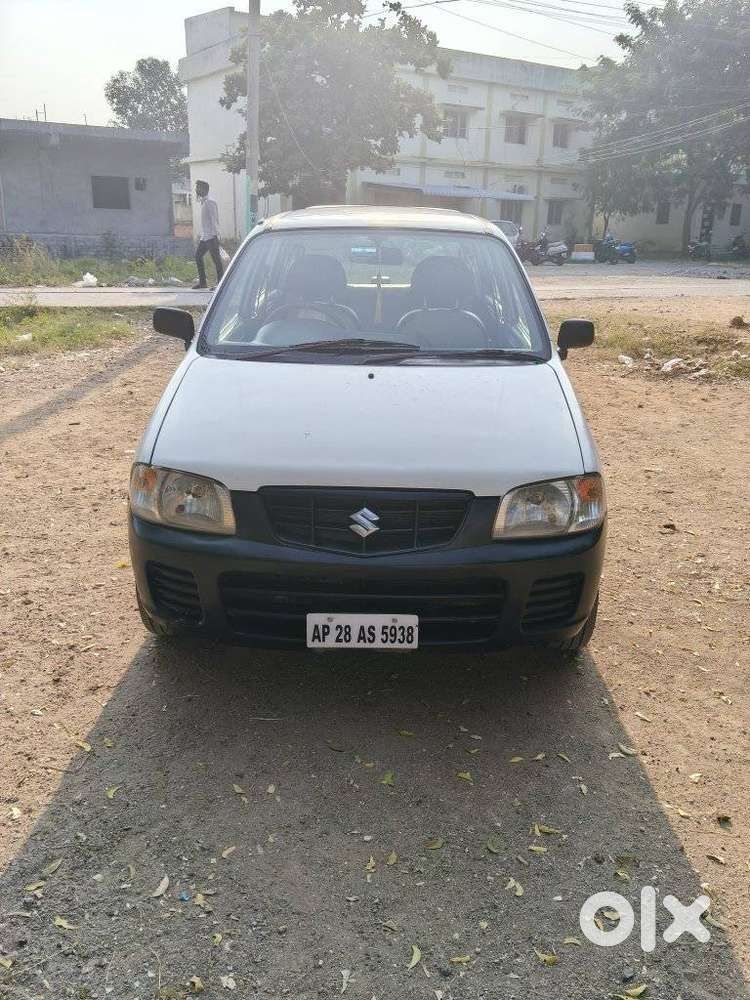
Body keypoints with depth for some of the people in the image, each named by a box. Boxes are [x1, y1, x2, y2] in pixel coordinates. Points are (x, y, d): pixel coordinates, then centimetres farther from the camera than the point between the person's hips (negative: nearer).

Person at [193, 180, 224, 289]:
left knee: (216, 260, -5)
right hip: (204, 237, 10)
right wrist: (202, 234, 18)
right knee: (198, 256, 10)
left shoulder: (210, 202, -12)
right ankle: (202, 282, 16)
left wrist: (215, 235, -21)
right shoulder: (203, 202, 16)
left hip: (211, 237, -10)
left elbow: (214, 220, -17)